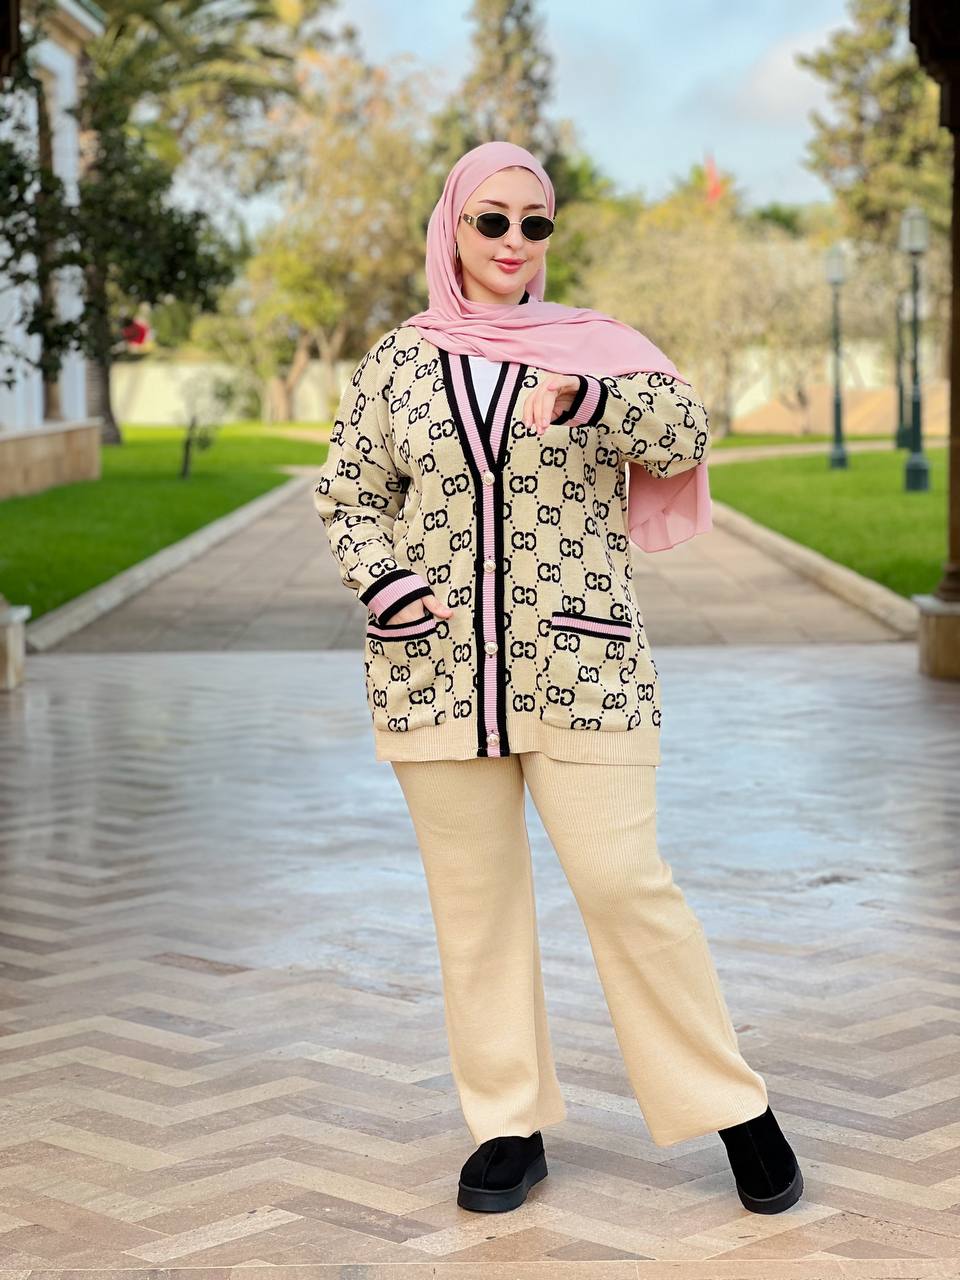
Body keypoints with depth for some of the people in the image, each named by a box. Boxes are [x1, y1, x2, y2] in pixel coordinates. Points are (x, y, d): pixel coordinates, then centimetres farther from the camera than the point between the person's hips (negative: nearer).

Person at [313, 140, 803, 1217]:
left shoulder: (594, 342, 6)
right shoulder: (398, 360, 9)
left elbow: (685, 434, -6)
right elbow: (349, 493, 12)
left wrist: (588, 395, -24)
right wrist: (379, 580, -7)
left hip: (581, 668, -2)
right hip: (438, 671, 2)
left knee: (625, 883, -6)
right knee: (473, 900, 7)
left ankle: (734, 1107, 8)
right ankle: (509, 1126, 19)